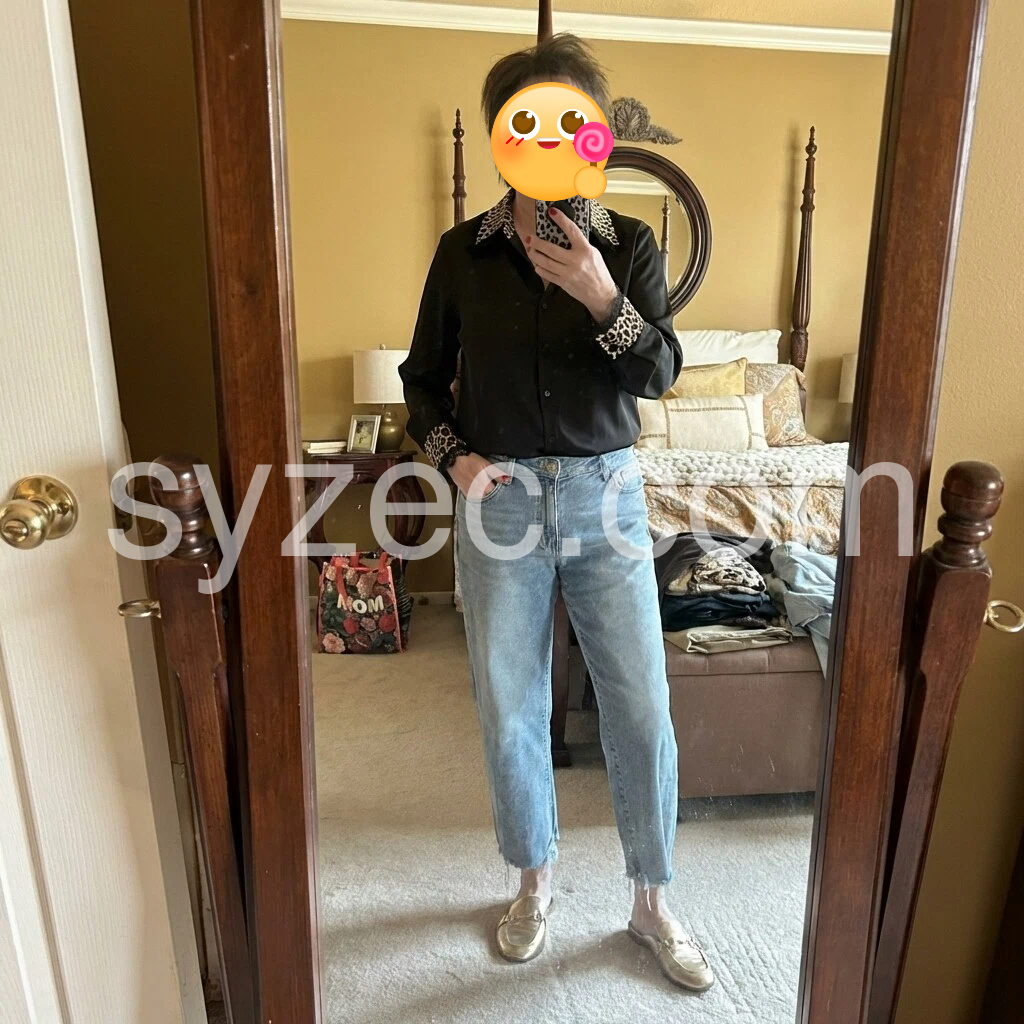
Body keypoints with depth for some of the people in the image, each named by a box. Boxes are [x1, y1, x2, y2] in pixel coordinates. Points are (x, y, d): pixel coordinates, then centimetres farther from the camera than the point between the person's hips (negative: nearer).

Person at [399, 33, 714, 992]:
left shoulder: (629, 244, 2)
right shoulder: (463, 250, 3)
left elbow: (659, 375, -7)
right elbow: (423, 375, 9)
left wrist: (601, 298, -22)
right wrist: (453, 454, -8)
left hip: (605, 495, 0)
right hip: (500, 499, 1)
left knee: (642, 710, 4)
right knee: (509, 710, 9)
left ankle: (652, 903, 29)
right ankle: (535, 878, 36)